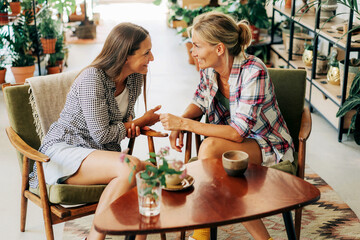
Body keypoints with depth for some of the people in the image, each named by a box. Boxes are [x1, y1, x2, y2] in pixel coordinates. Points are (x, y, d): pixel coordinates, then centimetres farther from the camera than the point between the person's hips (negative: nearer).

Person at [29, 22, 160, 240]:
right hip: (63, 151, -7)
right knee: (131, 167, -33)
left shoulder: (135, 79, 5)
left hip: (102, 153, 7)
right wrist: (141, 121, -5)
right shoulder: (92, 79, -19)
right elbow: (102, 134, -17)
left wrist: (131, 124, -1)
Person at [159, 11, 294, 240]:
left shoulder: (254, 72, -27)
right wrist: (180, 122, -10)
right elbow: (199, 101, 12)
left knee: (210, 146, -32)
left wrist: (185, 124, -29)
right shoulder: (209, 69, -7)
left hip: (270, 148, -5)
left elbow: (238, 132, -29)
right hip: (232, 144, 6)